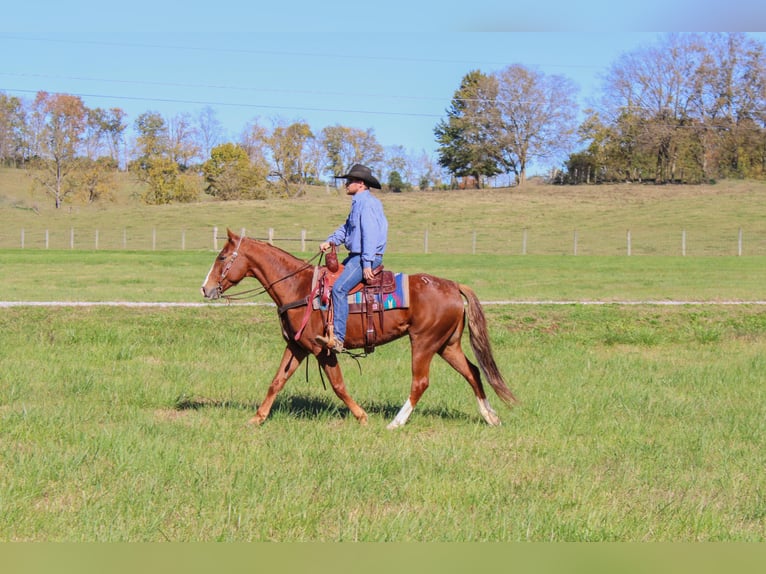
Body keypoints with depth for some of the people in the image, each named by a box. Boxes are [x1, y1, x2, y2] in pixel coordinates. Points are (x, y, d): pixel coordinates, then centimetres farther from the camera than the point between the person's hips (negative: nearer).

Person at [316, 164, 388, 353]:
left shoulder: (367, 203, -15)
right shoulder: (358, 202, 19)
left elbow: (370, 234, -21)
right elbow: (347, 228, 23)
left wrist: (367, 264, -25)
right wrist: (330, 241, 6)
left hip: (368, 257, -11)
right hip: (356, 255, 11)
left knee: (339, 288, -23)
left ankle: (337, 338, -29)